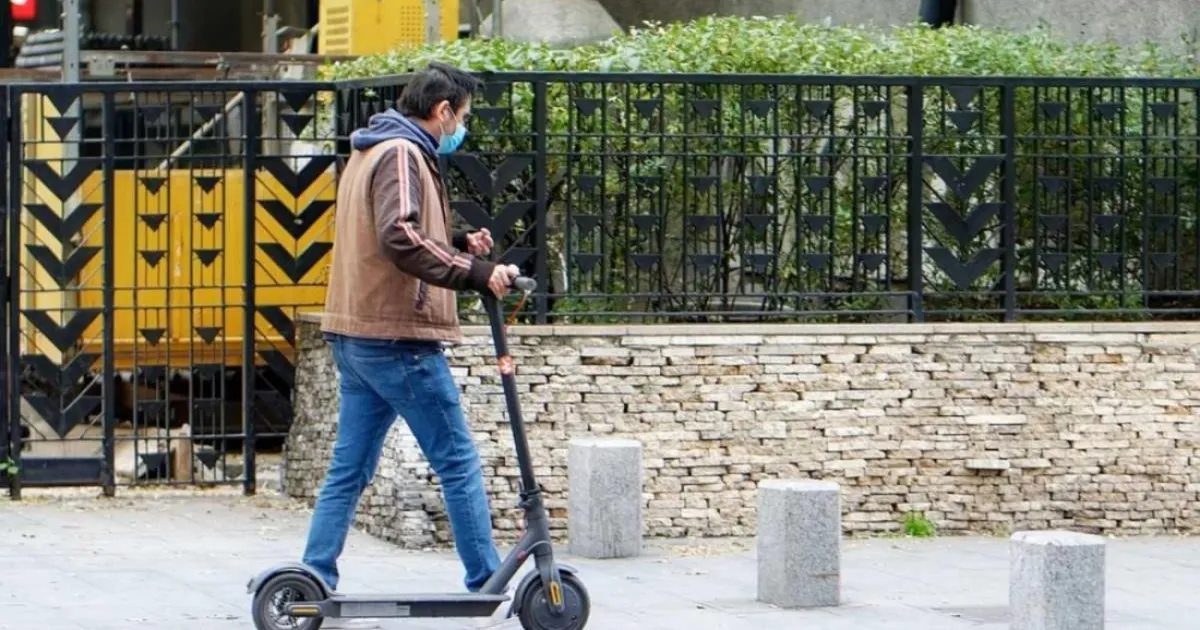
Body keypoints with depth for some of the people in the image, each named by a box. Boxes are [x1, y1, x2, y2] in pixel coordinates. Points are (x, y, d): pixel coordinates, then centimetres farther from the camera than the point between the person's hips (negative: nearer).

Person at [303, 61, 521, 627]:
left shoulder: (367, 154, 19)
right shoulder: (402, 155, -13)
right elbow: (402, 239, -27)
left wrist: (459, 244, 10)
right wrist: (478, 273, -26)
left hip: (356, 336, 10)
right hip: (398, 337, -10)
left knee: (350, 468, 11)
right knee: (458, 460, -3)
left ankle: (315, 578, 9)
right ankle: (487, 581, 0)